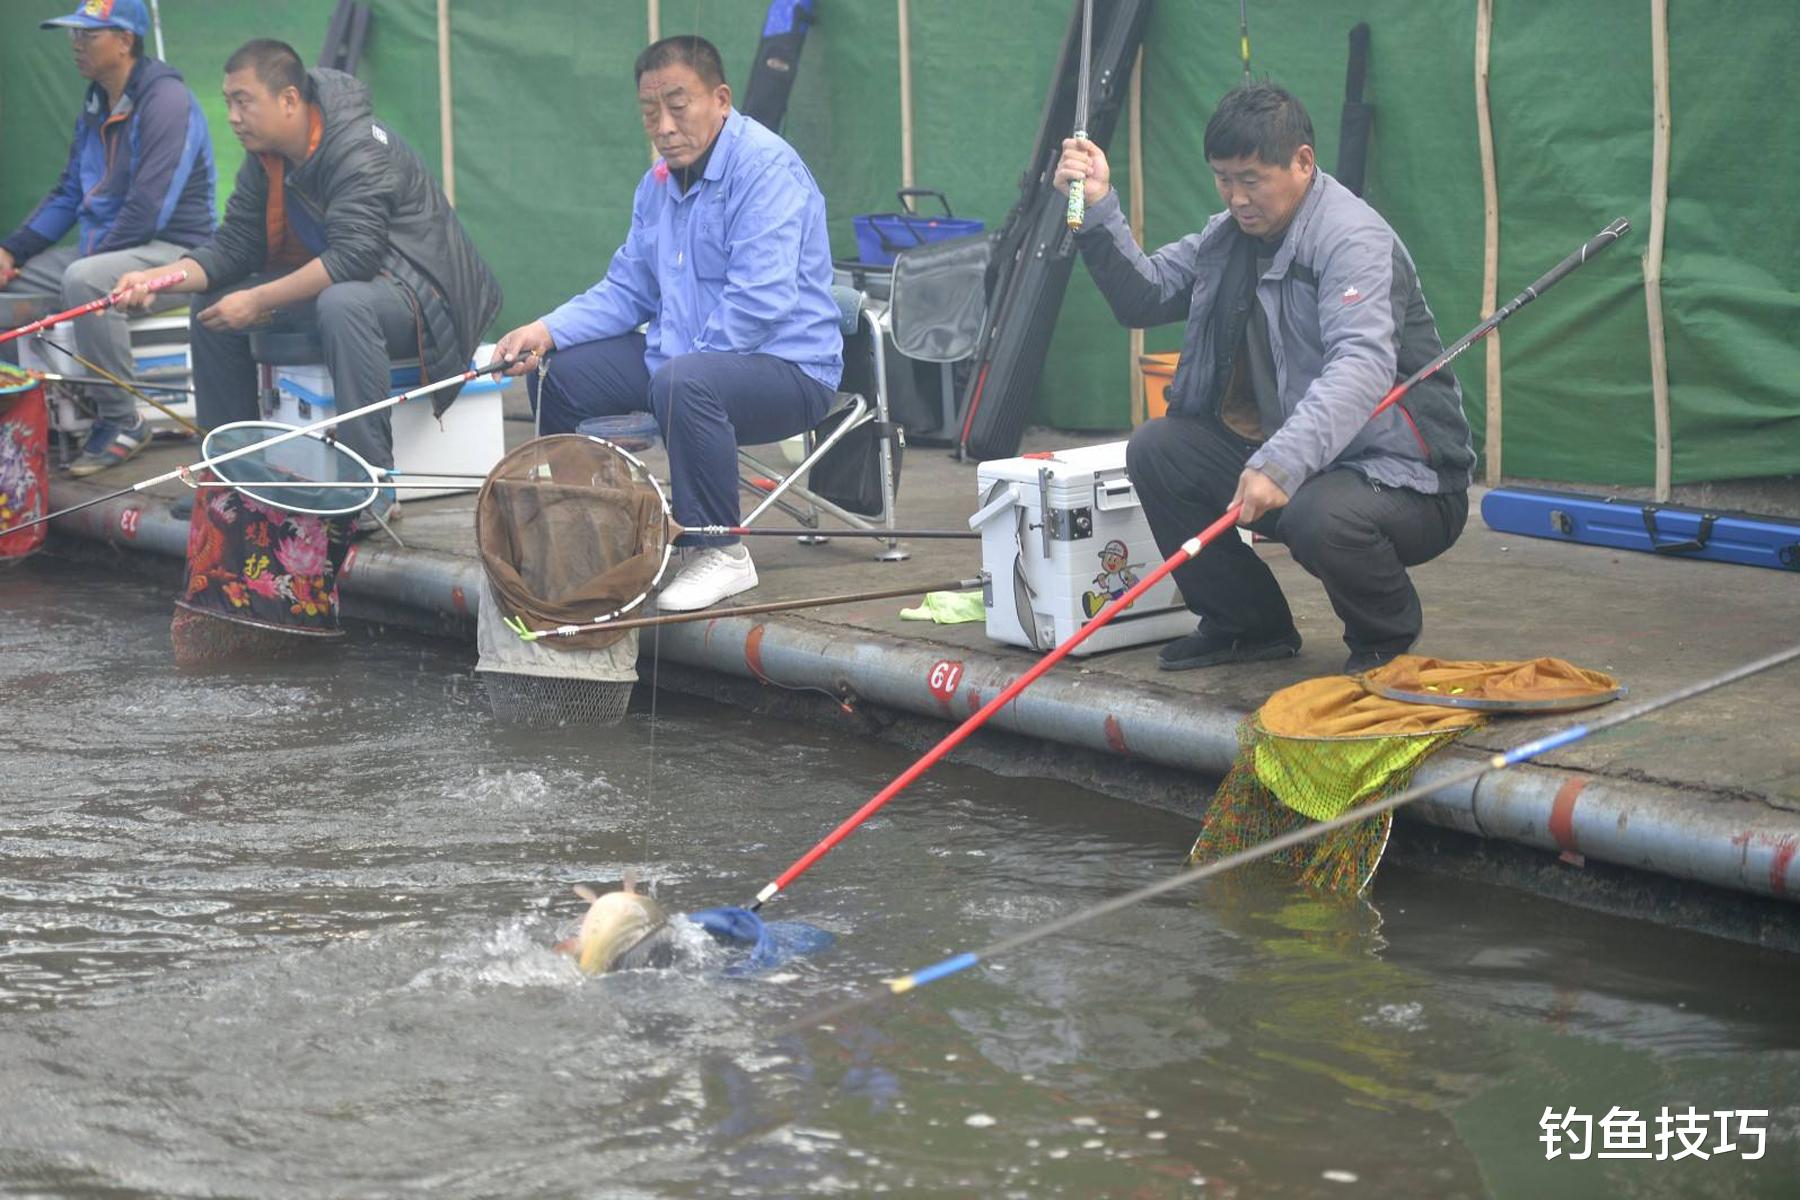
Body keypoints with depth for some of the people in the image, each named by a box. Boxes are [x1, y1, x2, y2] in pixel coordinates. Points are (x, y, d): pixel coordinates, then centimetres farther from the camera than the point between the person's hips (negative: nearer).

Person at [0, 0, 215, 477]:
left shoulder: (166, 99, -15)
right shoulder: (95, 106, 13)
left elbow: (151, 208, -22)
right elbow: (68, 194, 17)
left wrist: (94, 253, -16)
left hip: (172, 251, -9)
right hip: (102, 251, 9)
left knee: (84, 280, -36)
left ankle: (122, 424, -22)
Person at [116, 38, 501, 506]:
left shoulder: (360, 149, -24)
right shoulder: (265, 159, 3)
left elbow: (354, 258, -32)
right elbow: (232, 247, 3)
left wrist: (259, 302, -28)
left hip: (411, 288, -9)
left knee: (343, 305, -40)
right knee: (213, 308, 4)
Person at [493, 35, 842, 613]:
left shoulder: (766, 168, -18)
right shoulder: (658, 184, 11)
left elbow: (757, 303, -26)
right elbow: (627, 289, 15)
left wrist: (674, 366, -21)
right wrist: (548, 331, -2)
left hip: (788, 366, -9)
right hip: (681, 355, 9)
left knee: (683, 383, -38)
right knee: (558, 373, 6)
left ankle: (722, 553, -24)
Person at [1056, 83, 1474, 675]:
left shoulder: (1355, 240, -20)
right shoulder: (1231, 234, 9)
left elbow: (1362, 366, -36)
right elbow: (1145, 296, 8)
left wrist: (1282, 463, -49)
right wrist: (1098, 212, -7)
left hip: (1403, 478, -8)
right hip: (1287, 463, 8)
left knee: (1320, 518, -38)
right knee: (1156, 449, -6)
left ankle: (1389, 637, -3)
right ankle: (1249, 625, 9)